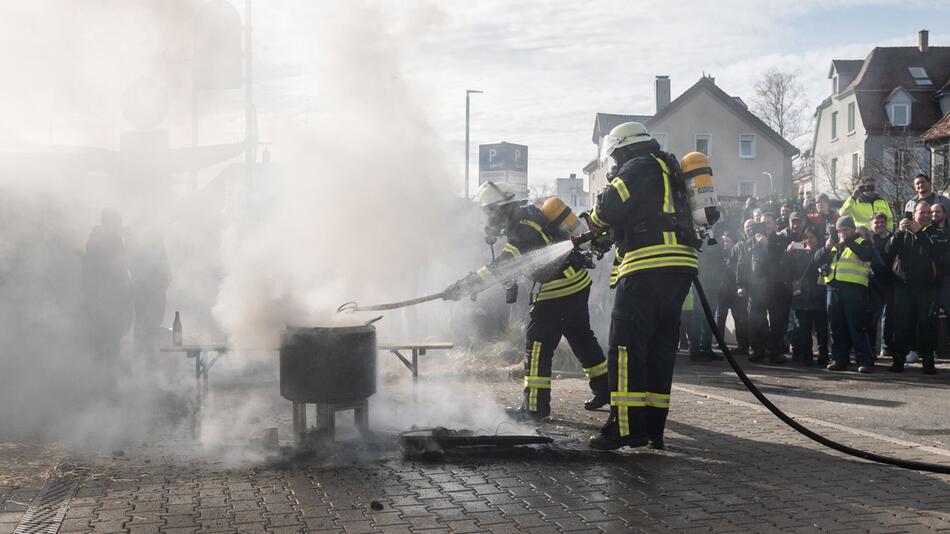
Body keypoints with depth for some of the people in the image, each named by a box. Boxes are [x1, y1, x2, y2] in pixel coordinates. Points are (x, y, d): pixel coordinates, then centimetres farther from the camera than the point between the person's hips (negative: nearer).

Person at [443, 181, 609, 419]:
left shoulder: (523, 228, -21)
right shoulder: (528, 213, 9)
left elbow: (502, 265, -28)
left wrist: (466, 285, -29)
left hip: (559, 290, -10)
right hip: (579, 283, 10)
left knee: (537, 344, -5)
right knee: (582, 339, 20)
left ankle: (535, 406, -3)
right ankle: (605, 390, 30)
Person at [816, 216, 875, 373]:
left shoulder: (861, 242, 7)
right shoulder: (834, 244, 23)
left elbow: (868, 255, -14)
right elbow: (818, 259, 13)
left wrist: (849, 242, -15)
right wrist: (826, 248, -6)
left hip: (853, 289, -5)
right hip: (834, 288, 6)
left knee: (857, 327, -8)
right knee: (837, 327, 6)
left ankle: (865, 362, -7)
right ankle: (839, 360, 12)